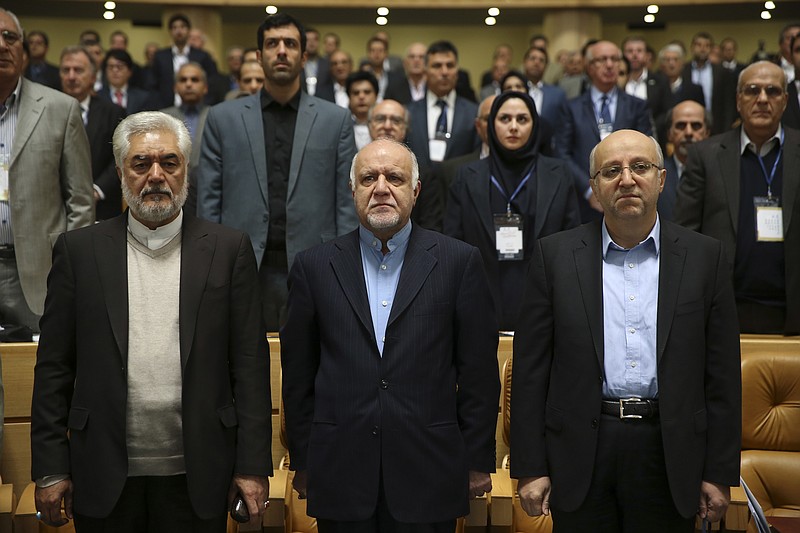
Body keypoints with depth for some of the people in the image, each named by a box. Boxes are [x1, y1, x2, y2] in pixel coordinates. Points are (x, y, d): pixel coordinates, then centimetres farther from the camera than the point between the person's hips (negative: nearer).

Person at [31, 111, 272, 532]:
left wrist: (253, 466, -4)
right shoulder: (79, 250, 3)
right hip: (105, 478, 1)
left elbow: (249, 363, -1)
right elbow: (54, 367, 3)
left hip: (198, 478, 0)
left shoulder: (228, 249, 1)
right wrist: (50, 468, 0)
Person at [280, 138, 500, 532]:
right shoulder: (315, 266, 5)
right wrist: (302, 463, 7)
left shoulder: (458, 262, 1)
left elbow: (479, 372, 2)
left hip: (429, 474, -1)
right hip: (341, 473, 1)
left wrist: (478, 463, 1)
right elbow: (298, 375, 8)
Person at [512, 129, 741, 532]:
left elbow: (722, 374, 4)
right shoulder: (554, 255, 2)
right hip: (580, 453, 0)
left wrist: (720, 473, 1)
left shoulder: (704, 257, 3)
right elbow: (530, 370, 1)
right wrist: (530, 468, -3)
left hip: (670, 451, 1)